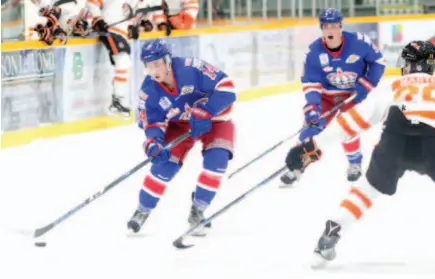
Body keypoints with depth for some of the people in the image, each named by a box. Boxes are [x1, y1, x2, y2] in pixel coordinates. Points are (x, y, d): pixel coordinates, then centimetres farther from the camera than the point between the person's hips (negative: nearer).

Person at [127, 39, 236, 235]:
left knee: (216, 158, -23)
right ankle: (143, 211, 7)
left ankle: (198, 209, -4)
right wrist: (153, 143, -30)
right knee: (165, 162, -12)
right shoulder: (149, 90, -18)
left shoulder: (191, 69, -33)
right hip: (180, 124, 3)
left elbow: (225, 88, -31)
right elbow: (152, 122, -10)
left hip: (214, 119, -3)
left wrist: (204, 112, -37)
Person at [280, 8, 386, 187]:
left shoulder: (358, 42, -25)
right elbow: (310, 82, -16)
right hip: (327, 95, 2)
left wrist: (366, 85, -16)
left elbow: (378, 61, -10)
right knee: (312, 125, -8)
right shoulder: (314, 51, -20)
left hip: (352, 94, -2)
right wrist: (312, 106, -31)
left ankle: (355, 163, 11)